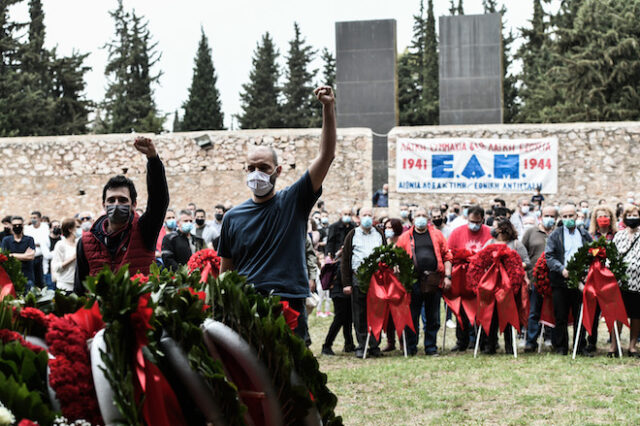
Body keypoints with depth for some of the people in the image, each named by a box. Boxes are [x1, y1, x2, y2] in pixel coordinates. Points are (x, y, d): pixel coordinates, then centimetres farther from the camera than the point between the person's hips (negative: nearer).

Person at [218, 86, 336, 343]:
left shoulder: (294, 202, 4)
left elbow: (326, 156, -5)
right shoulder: (233, 217, 10)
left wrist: (328, 109, -15)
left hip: (290, 306, -1)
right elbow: (225, 271, 14)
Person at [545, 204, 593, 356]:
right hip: (561, 281, -2)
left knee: (580, 315, 5)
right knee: (561, 316, 3)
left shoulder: (585, 235, 12)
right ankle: (561, 347, 11)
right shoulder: (555, 235, 4)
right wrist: (562, 269, -18)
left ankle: (580, 346, 14)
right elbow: (548, 256, -4)